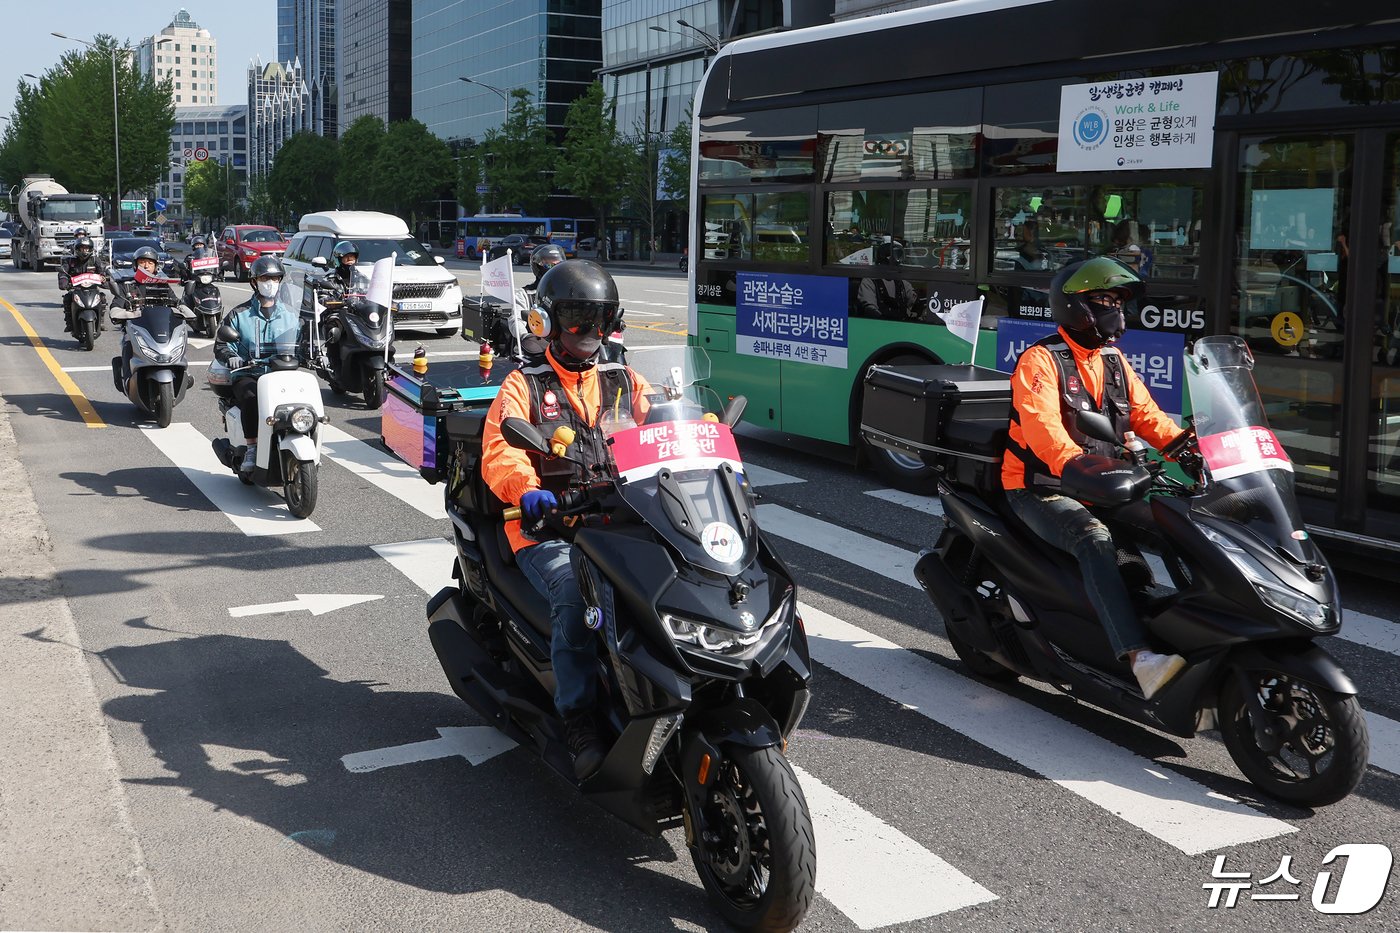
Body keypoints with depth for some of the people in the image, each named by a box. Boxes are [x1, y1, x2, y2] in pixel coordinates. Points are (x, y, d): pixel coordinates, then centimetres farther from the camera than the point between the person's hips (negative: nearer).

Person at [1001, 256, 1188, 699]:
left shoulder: (1114, 362, 15)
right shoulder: (1040, 360, -10)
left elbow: (1147, 417, 9)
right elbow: (1042, 427, -26)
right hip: (1040, 491, -8)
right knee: (1095, 539, -35)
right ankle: (1139, 658, -48)